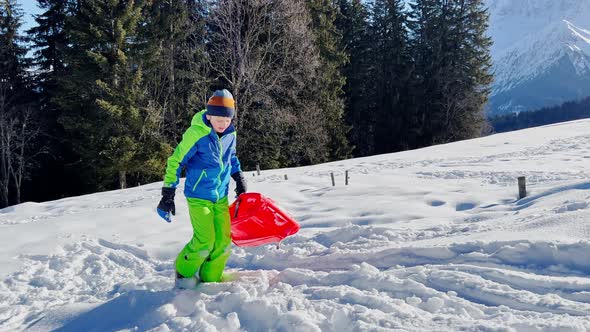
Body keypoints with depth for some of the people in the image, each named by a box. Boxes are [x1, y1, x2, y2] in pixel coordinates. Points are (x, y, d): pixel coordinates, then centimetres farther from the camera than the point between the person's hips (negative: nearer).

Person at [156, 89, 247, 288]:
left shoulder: (230, 134, 0)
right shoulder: (196, 134, -19)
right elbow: (175, 163, -13)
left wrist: (239, 179, 19)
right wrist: (168, 195, -13)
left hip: (221, 197, 6)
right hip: (198, 197, -6)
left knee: (224, 240, 3)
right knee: (205, 240, -12)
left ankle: (210, 278, 23)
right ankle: (184, 272, 15)